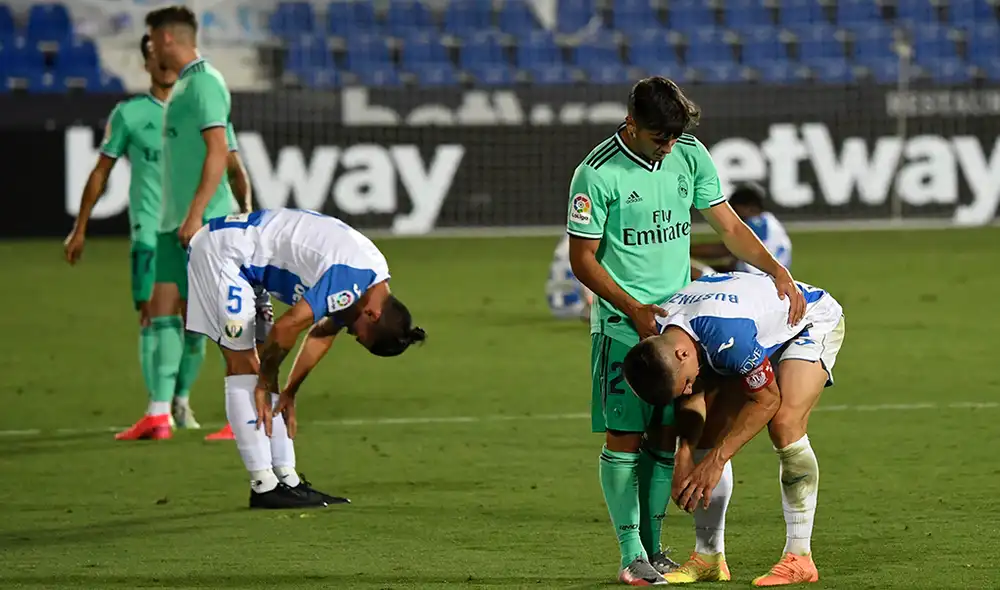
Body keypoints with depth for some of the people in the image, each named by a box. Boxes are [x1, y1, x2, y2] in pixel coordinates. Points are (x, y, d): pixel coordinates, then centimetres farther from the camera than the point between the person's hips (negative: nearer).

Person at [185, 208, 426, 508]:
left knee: (251, 366, 8)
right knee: (243, 364, -10)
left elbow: (322, 335, 16)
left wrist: (288, 394, 16)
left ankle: (287, 479, 8)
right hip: (222, 250, -10)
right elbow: (286, 328, -23)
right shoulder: (352, 279, -25)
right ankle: (264, 486, -12)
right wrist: (266, 382, -7)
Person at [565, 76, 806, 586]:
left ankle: (653, 547, 15)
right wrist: (635, 310, -15)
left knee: (665, 438, 7)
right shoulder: (597, 174, -13)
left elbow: (728, 226, 8)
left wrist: (777, 271, -5)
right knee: (625, 439, -5)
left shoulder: (691, 156, 2)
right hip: (622, 325, -5)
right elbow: (583, 260, -8)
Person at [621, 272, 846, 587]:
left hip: (814, 321, -8)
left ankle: (799, 558, -19)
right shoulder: (661, 340, -18)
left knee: (784, 424, -26)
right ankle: (709, 558, 6)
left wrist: (716, 459, -26)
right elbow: (694, 398, -2)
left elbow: (767, 399, -29)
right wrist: (685, 455, -17)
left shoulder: (727, 333, -42)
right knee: (709, 428, -2)